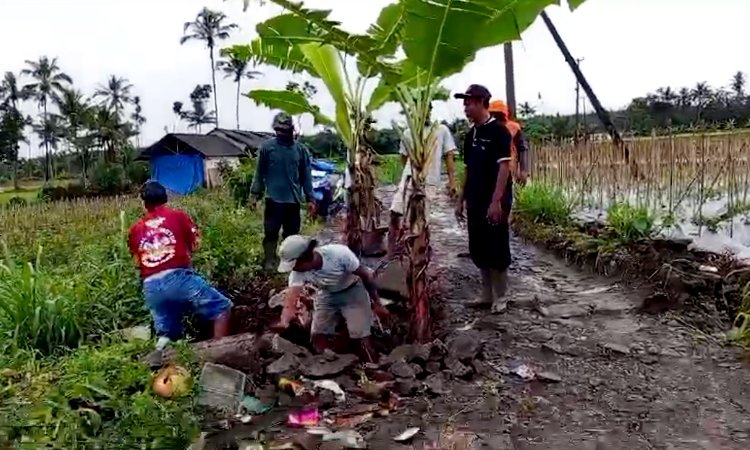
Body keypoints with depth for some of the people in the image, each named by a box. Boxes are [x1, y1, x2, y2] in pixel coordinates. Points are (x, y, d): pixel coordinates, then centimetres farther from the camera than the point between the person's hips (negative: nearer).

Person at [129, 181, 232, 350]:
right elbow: (194, 246, 11)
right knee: (222, 307, 6)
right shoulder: (179, 216, 7)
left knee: (166, 334, 18)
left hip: (151, 288, 5)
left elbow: (138, 262, 18)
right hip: (178, 277, -4)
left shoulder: (135, 229, 16)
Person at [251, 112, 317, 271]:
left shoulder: (300, 149, 3)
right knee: (271, 233, 1)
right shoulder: (267, 146, -3)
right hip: (274, 199, -2)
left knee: (292, 234, 11)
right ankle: (269, 262, 10)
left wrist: (310, 199, 4)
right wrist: (255, 193, -2)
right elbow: (260, 172, 1)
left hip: (293, 200, 3)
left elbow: (306, 175, 6)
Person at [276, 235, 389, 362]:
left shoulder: (339, 253, -36)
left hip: (353, 291, -4)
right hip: (327, 295, 4)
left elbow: (366, 275, -23)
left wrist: (377, 303, -16)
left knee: (360, 337, -10)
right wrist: (284, 322, -57)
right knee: (318, 335, -2)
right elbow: (290, 301, -35)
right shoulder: (298, 273, -25)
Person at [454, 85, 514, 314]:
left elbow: (504, 167, -16)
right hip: (475, 202, 8)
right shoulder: (471, 135, 13)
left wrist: (496, 201, -22)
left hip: (495, 202, -8)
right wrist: (461, 200, 16)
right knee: (478, 250, 12)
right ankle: (487, 294, 24)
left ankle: (500, 297, 13)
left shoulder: (498, 131, -10)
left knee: (497, 250, 1)